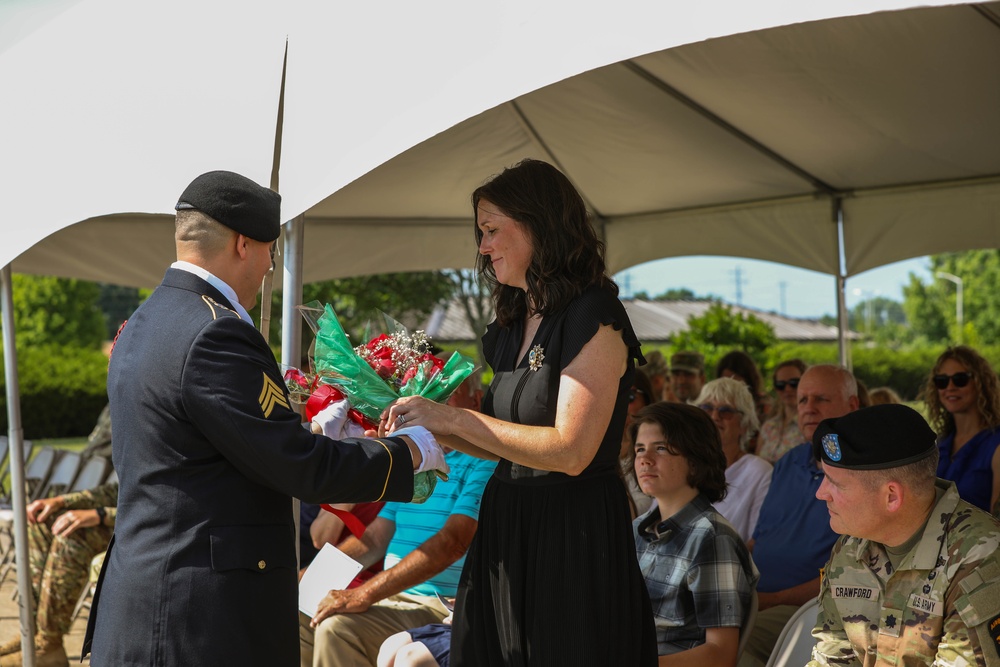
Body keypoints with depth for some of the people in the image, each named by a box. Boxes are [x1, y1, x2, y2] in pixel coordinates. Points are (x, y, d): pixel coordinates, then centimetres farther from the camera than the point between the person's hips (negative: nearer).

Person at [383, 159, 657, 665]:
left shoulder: (594, 317, -12)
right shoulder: (515, 326, 14)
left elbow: (570, 449, -19)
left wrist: (454, 419, -16)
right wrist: (432, 426, 4)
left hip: (573, 536, -8)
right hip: (506, 530, 8)